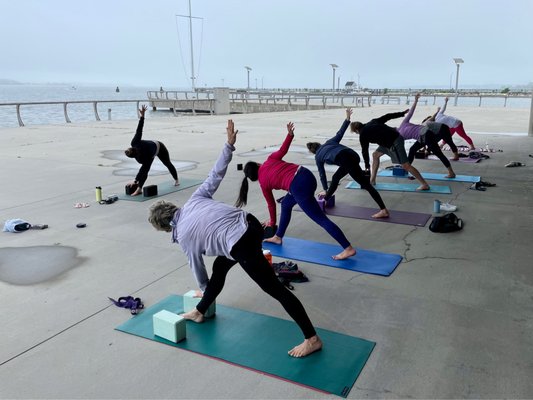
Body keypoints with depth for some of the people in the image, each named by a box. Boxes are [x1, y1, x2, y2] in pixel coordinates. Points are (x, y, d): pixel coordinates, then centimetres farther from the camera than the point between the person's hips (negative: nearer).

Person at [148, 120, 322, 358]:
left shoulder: (183, 237, 4)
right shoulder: (195, 199, 14)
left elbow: (196, 266, 17)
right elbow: (216, 174, 9)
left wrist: (204, 290, 36)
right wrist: (229, 144, 15)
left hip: (243, 246, -9)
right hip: (251, 224, 9)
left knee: (275, 289, -2)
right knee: (220, 267, 27)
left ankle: (312, 339, 4)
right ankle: (199, 312, 47)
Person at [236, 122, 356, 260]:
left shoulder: (263, 182, 11)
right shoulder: (269, 160, 19)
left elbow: (271, 204, 21)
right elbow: (283, 150, 6)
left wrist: (272, 222, 36)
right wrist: (290, 134, 14)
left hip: (299, 188, -8)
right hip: (306, 175, 8)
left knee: (321, 219, -4)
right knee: (285, 203, 28)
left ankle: (348, 249, -5)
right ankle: (278, 237, 40)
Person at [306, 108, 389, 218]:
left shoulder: (317, 157, 28)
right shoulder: (329, 142, 36)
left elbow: (322, 174, 34)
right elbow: (340, 132, 24)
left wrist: (325, 190, 44)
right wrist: (347, 118, 28)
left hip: (344, 159, -5)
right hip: (353, 155, 5)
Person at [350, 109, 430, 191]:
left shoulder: (363, 134, -6)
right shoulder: (372, 122, 14)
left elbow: (364, 150, 1)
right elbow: (387, 116, 17)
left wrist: (367, 165, 12)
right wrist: (402, 113, 26)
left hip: (394, 143, -10)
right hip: (396, 137, 10)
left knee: (406, 165, -7)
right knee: (375, 155, 19)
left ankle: (424, 184, -4)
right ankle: (372, 180, 24)